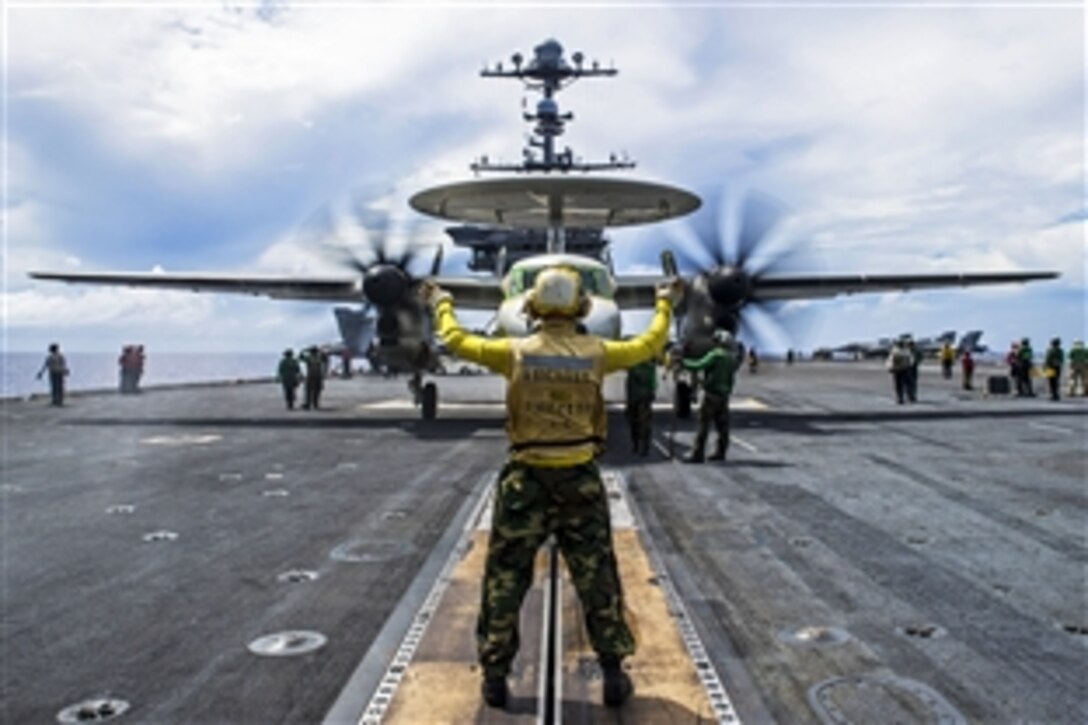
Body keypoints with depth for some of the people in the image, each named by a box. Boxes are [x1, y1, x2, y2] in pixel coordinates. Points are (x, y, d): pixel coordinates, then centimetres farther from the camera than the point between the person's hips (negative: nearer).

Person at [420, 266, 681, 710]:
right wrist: (665, 304, 30)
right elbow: (650, 344, 12)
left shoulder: (515, 353, -7)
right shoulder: (596, 353, -5)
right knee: (597, 581, 13)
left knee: (504, 581, 12)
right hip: (581, 480, 1)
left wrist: (441, 302, 25)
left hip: (526, 480, 0)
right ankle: (614, 675, 20)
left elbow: (455, 340, 6)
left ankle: (495, 676, 20)